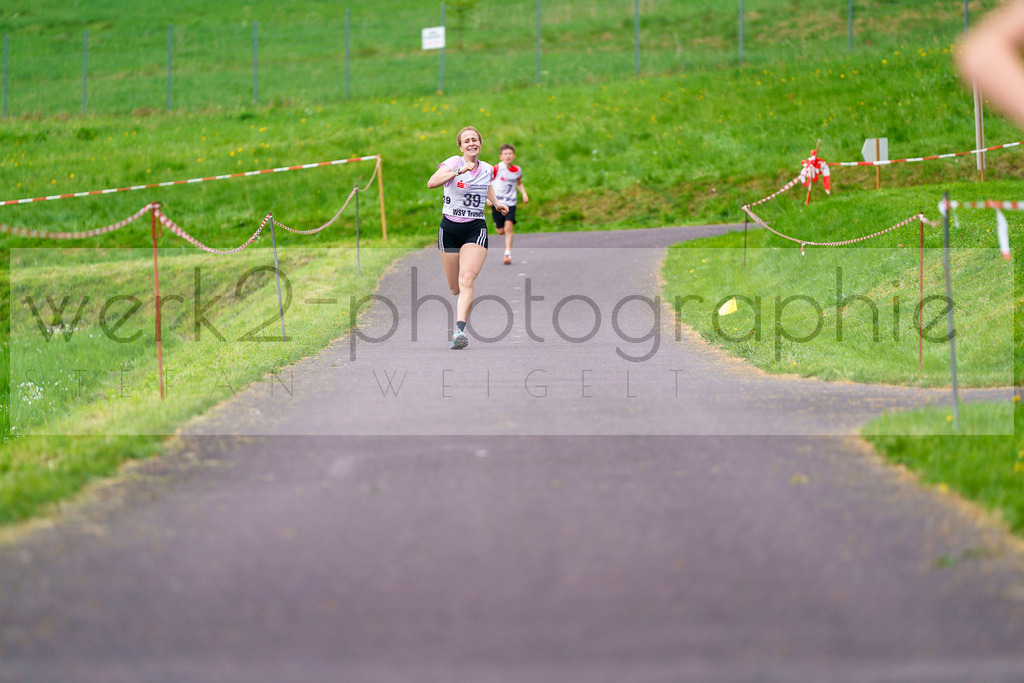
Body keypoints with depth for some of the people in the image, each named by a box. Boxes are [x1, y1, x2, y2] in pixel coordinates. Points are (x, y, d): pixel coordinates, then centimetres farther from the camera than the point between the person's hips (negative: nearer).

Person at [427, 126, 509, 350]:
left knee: (467, 280, -20)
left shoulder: (487, 169, 5)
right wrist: (458, 171, -37)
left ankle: (459, 330, -30)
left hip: (476, 230, 1)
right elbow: (432, 183, -28)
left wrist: (496, 203, 13)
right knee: (455, 288, 9)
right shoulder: (453, 163, -8)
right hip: (450, 229, -1)